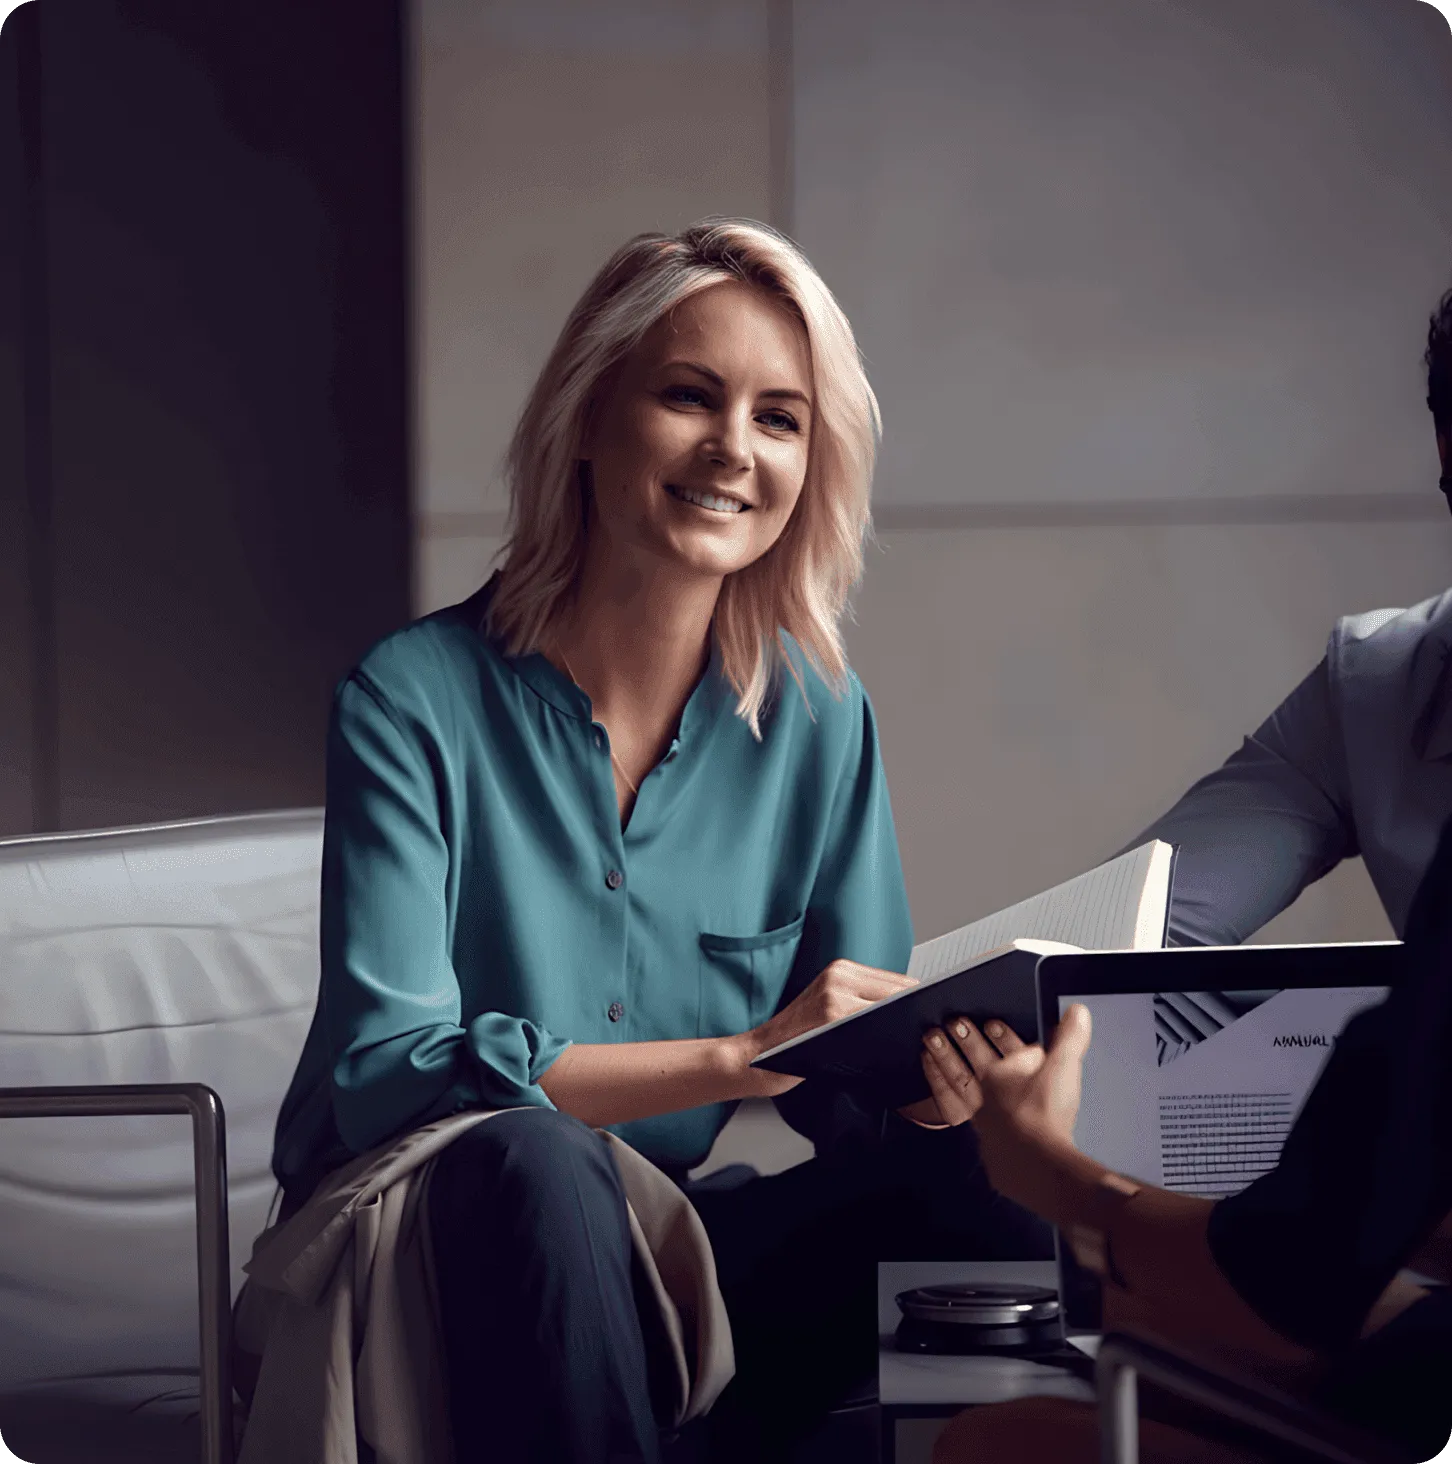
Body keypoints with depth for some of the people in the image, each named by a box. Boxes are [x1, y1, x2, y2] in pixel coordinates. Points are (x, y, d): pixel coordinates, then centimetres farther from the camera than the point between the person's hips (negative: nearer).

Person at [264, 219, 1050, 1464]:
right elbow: (385, 1068, -19)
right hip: (435, 1255, -4)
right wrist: (736, 1055, -27)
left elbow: (850, 1084, 2)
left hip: (674, 1253, 4)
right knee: (533, 1161, -36)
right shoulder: (415, 699, -10)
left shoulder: (817, 719, 3)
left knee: (991, 1184, -20)